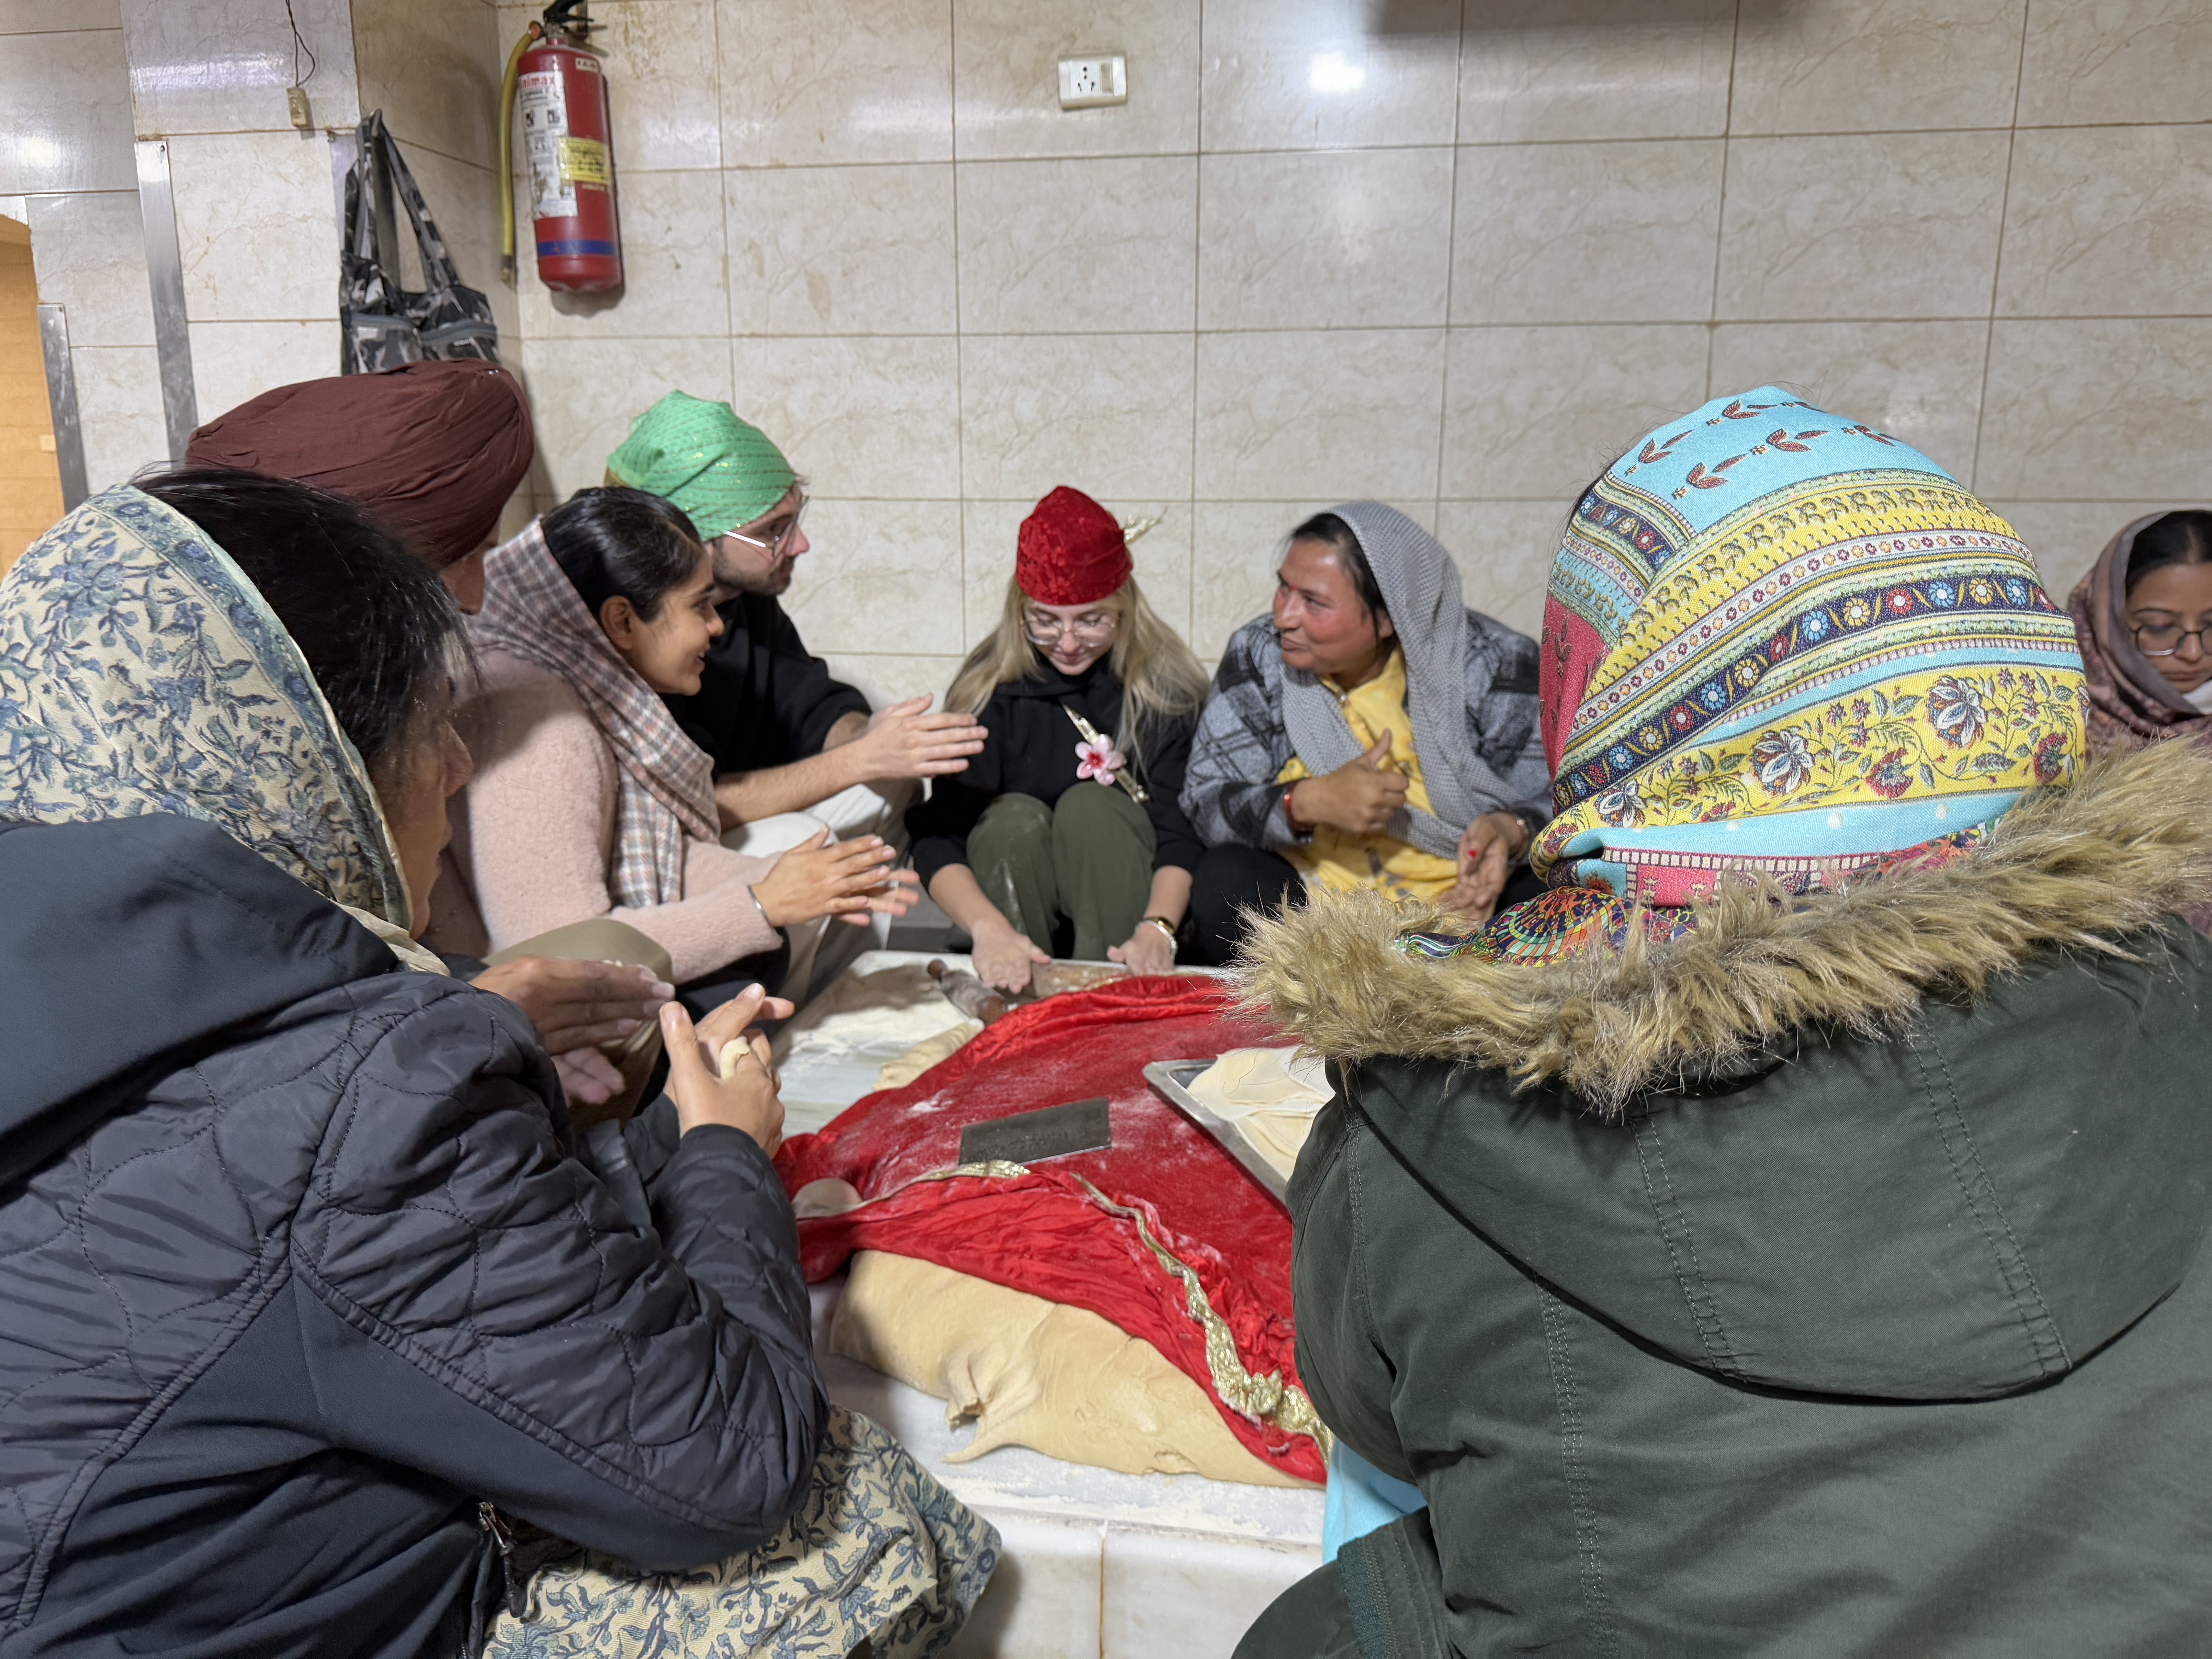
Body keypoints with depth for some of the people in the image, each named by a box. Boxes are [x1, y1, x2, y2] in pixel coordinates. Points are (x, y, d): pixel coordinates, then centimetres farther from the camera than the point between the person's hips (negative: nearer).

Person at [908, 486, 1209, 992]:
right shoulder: (990, 689, -8)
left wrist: (1158, 928, -34)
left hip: (1120, 903, 0)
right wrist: (988, 927, -36)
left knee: (1089, 805, -25)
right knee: (1016, 816, -26)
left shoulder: (1165, 687, -7)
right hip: (1017, 900, 1)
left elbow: (1183, 834, -14)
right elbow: (938, 837, -17)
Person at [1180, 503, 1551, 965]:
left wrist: (1507, 831, -28)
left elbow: (1546, 804, -3)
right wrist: (1307, 803, -25)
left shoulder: (1490, 665, -7)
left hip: (1457, 897, -1)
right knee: (1226, 880, -29)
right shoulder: (1258, 656, -3)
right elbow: (1206, 805, -6)